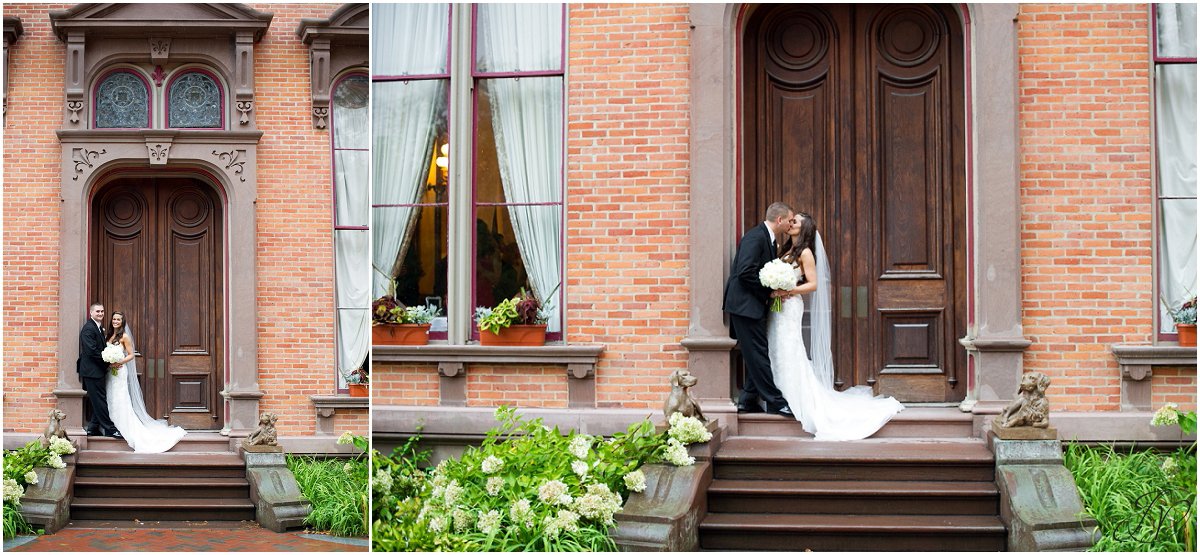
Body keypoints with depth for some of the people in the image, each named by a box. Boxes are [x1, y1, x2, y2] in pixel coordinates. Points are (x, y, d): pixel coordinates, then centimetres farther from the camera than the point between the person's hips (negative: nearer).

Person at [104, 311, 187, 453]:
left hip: (120, 372, -7)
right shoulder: (109, 336, 13)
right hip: (109, 372, 7)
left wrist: (119, 362, -19)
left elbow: (131, 355, -7)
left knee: (121, 401, -8)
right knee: (111, 401, 8)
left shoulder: (124, 336, -6)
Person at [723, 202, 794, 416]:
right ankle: (775, 401, -3)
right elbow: (745, 272, -23)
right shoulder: (755, 237, -15)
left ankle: (748, 401, 15)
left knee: (756, 355, 11)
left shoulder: (769, 239, 16)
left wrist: (777, 290, 1)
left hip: (754, 305, 10)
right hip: (745, 304, -10)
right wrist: (769, 292, -15)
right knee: (758, 354, -5)